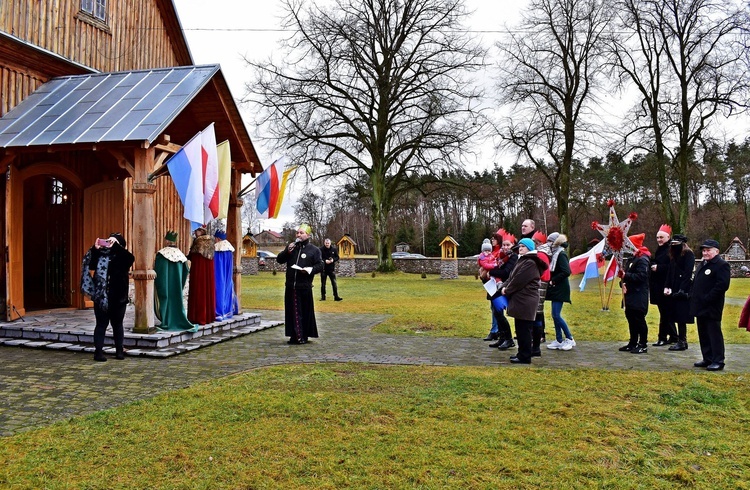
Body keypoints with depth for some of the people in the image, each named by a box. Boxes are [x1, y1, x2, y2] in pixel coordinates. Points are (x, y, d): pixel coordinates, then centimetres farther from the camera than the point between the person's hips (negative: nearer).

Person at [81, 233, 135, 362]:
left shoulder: (122, 257, 0)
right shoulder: (101, 255, 3)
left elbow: (130, 257, -23)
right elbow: (92, 266, -11)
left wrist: (116, 245, -27)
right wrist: (95, 249, -22)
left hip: (118, 298, 0)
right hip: (101, 297, 0)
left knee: (117, 325, 11)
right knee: (101, 324, 4)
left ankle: (119, 350, 19)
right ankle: (98, 351, 6)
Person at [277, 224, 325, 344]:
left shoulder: (314, 250, 0)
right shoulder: (291, 246, 15)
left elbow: (320, 265, -3)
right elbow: (279, 260, 11)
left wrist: (309, 269, -20)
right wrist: (287, 251, -6)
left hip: (304, 286, -4)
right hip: (290, 286, 4)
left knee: (305, 312, 2)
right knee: (292, 311, 6)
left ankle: (304, 336, 11)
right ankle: (294, 335, 14)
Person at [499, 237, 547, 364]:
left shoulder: (530, 263, -14)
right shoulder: (522, 260, 19)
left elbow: (519, 280, -19)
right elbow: (512, 276, 17)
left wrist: (508, 290, -7)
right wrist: (505, 286, 0)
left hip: (525, 301, -10)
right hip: (520, 300, 10)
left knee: (524, 329, -5)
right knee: (520, 329, 16)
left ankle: (524, 357, 1)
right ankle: (522, 353, 25)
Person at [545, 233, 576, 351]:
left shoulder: (561, 255, -14)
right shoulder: (555, 254, 13)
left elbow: (566, 272, -22)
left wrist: (553, 281, -17)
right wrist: (551, 280, 3)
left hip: (560, 289, -9)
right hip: (555, 289, 9)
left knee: (556, 315, -9)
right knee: (555, 315, 10)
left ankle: (570, 339, 1)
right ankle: (559, 340, 15)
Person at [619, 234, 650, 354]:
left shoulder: (642, 259, -14)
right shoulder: (632, 258, 17)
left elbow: (641, 276, -25)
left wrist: (626, 275, -22)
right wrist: (623, 282, 0)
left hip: (639, 296, -10)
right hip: (630, 295, 10)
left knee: (639, 319, -4)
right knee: (631, 318, 14)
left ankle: (643, 345, 4)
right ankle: (633, 343, 23)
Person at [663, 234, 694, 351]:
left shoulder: (688, 254, -7)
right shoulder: (674, 255, 16)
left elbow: (687, 273, -14)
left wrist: (681, 290, -19)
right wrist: (667, 287, 5)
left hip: (683, 292, -8)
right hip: (674, 291, 8)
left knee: (681, 317, -5)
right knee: (676, 316, 9)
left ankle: (682, 342, 0)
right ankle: (682, 340, 16)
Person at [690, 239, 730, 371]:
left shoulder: (722, 265, -11)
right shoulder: (703, 264, 18)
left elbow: (722, 285, -20)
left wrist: (707, 299, -21)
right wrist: (693, 297, 10)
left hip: (711, 308, -9)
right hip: (700, 307, 9)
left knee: (714, 334, -2)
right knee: (703, 334, 13)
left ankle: (718, 361, 5)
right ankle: (707, 359, 22)